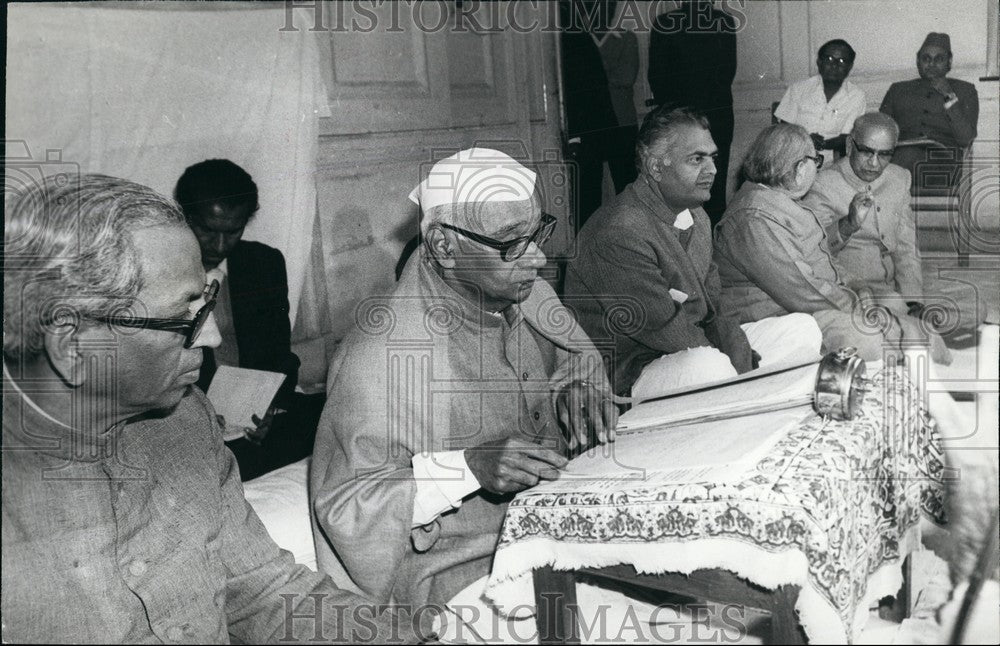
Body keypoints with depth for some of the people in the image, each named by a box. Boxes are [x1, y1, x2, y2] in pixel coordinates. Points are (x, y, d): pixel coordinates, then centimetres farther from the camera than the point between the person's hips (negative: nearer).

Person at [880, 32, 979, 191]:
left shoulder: (965, 91, 22)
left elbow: (966, 139, 7)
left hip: (944, 158, -1)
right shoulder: (898, 90, 28)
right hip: (900, 152, 2)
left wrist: (950, 97, 1)